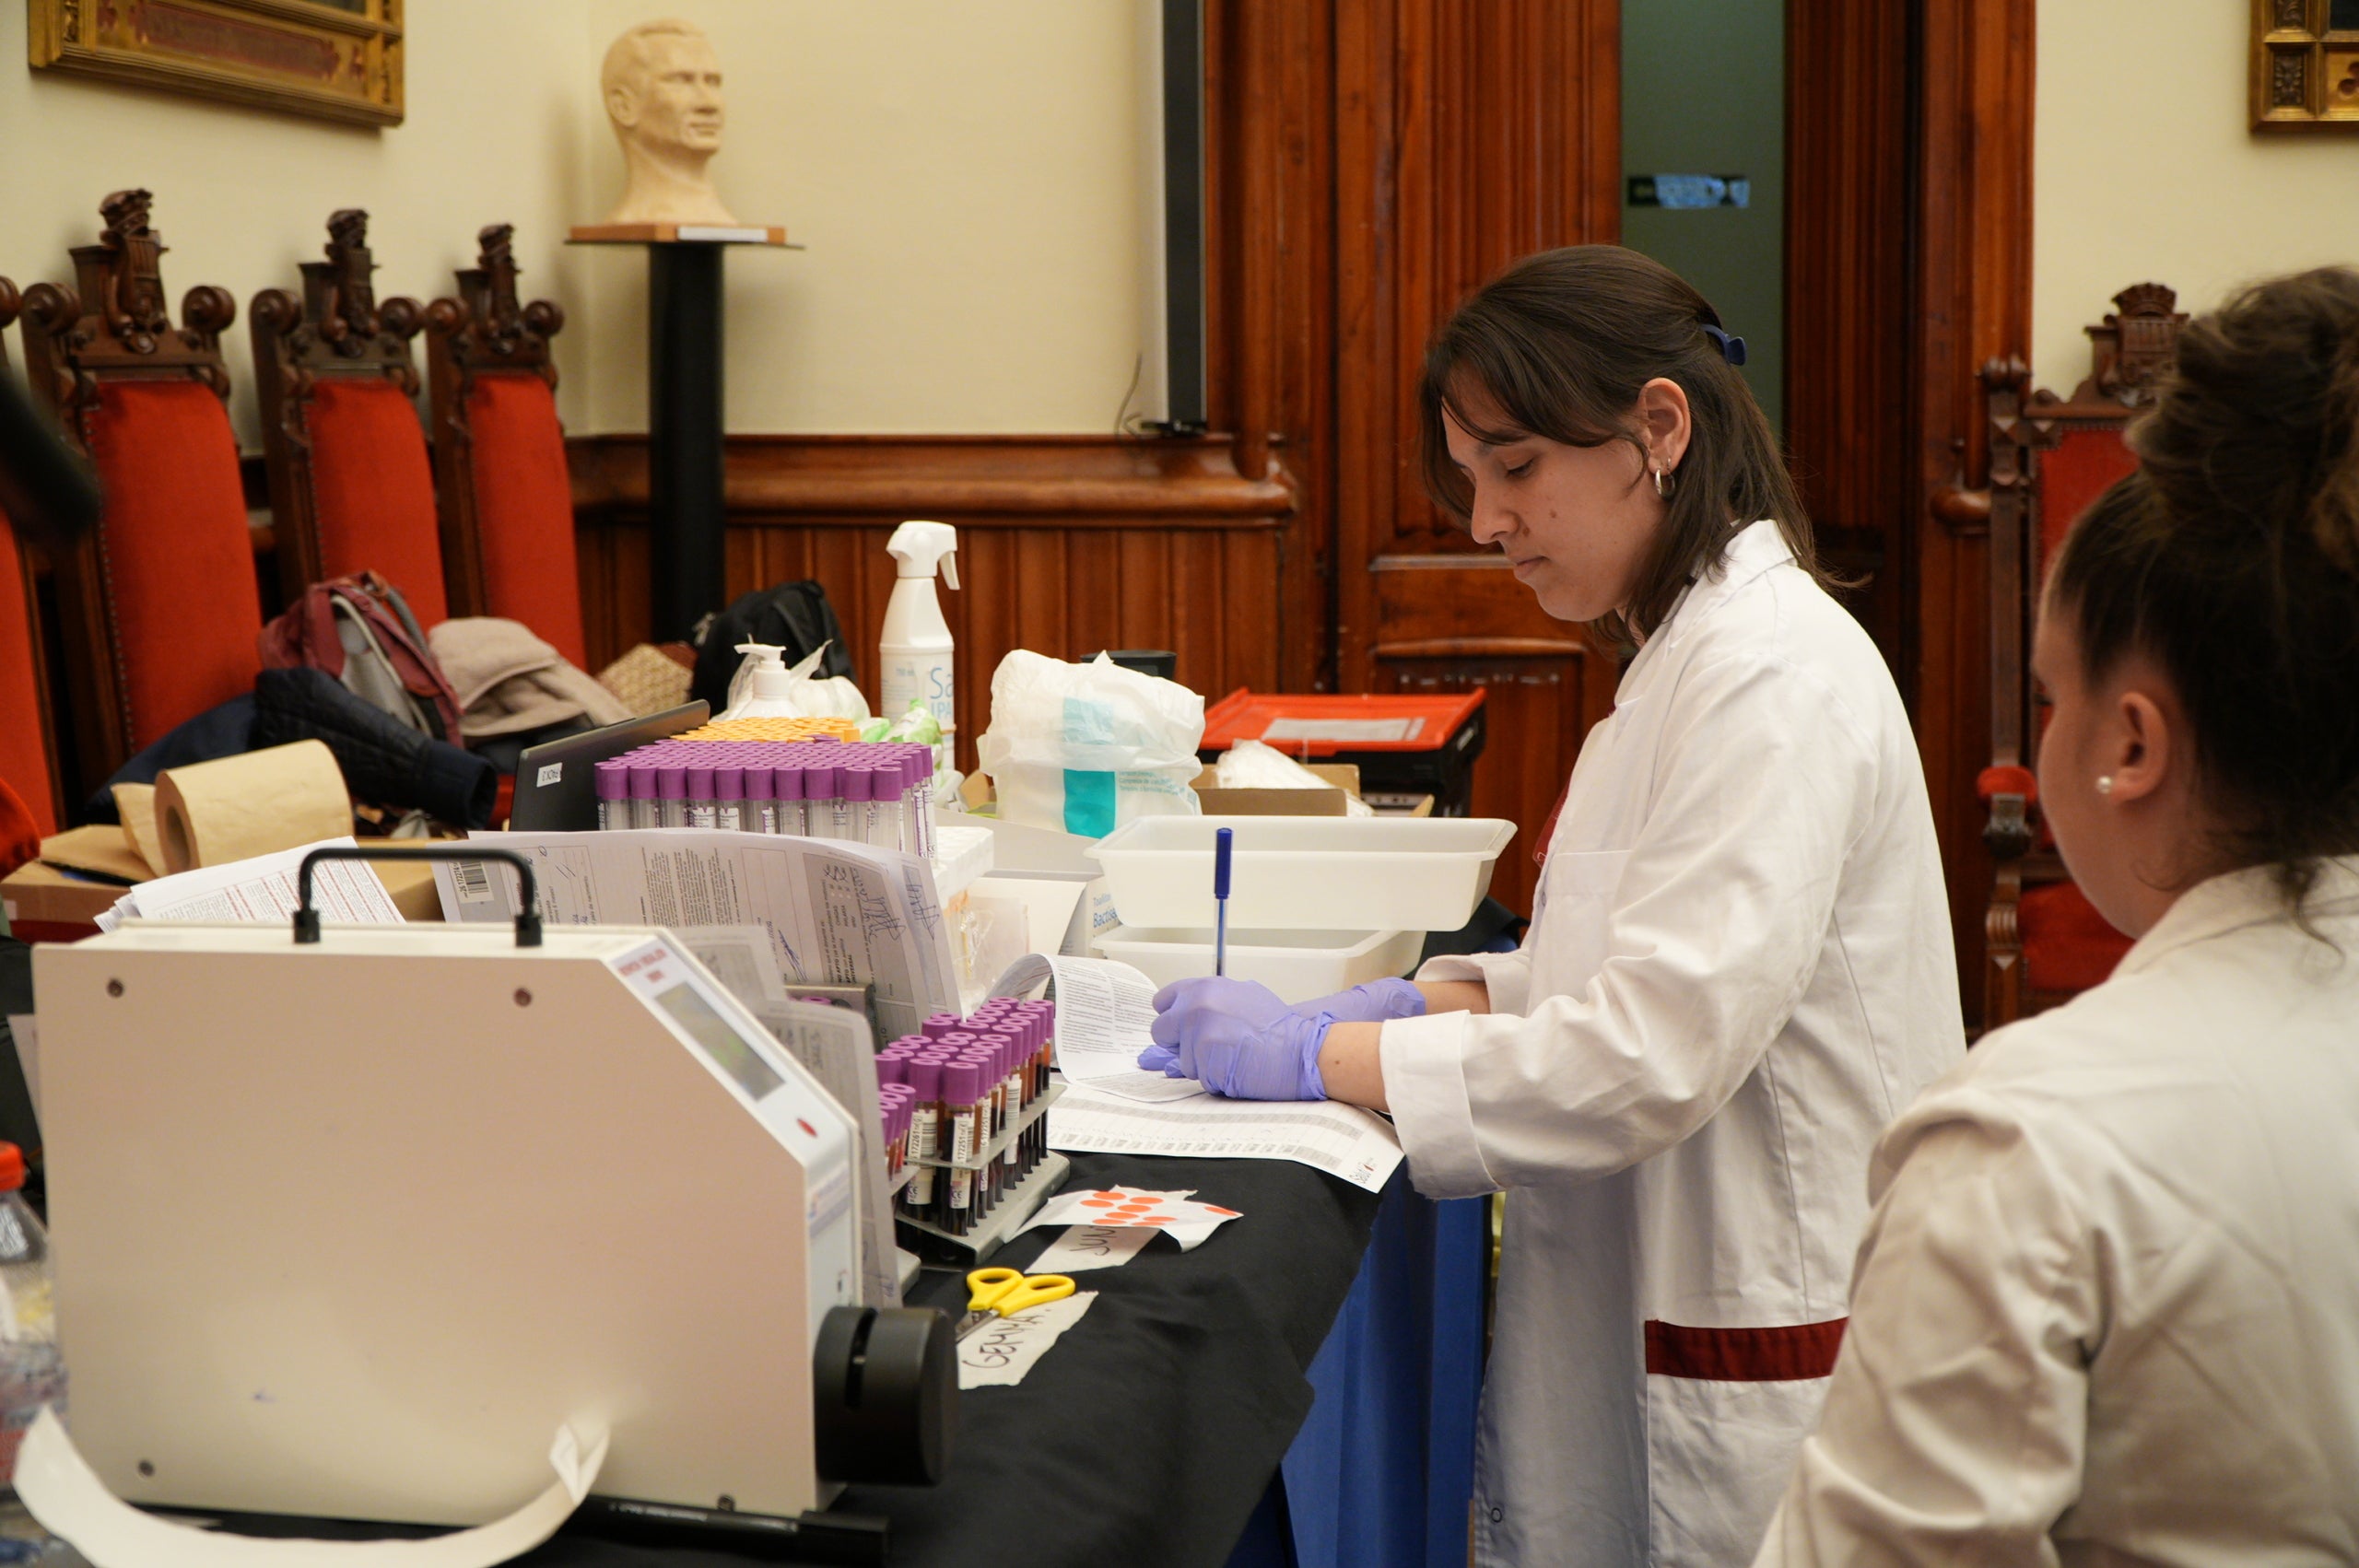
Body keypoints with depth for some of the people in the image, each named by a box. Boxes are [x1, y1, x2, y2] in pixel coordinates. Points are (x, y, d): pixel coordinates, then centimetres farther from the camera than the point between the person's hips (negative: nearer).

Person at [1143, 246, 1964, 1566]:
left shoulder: (1778, 676, -19)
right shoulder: (1693, 650, 13)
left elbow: (1651, 1058, -25)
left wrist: (1321, 1056, -19)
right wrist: (1436, 999, 4)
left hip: (1755, 1361, -9)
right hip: (1652, 1310, 9)